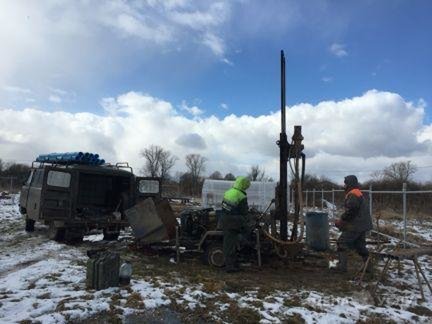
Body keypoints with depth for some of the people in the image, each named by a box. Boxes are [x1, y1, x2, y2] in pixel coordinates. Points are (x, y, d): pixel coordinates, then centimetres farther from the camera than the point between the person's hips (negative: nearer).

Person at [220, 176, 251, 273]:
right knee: (231, 244, 0)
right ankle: (230, 266, 7)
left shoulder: (228, 192, 6)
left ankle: (229, 263, 28)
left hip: (225, 222, 8)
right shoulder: (242, 197, -17)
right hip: (233, 224, -7)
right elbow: (244, 214, -12)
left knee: (227, 243, 16)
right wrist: (243, 226, -2)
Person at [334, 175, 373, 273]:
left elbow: (350, 211, -24)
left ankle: (342, 266, -5)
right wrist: (342, 220, 14)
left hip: (355, 226, -10)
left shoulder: (353, 195, -17)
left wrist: (341, 221, -13)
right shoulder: (358, 193, 18)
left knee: (342, 243, -4)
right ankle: (368, 266, 24)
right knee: (360, 245, 19)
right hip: (362, 225, 10)